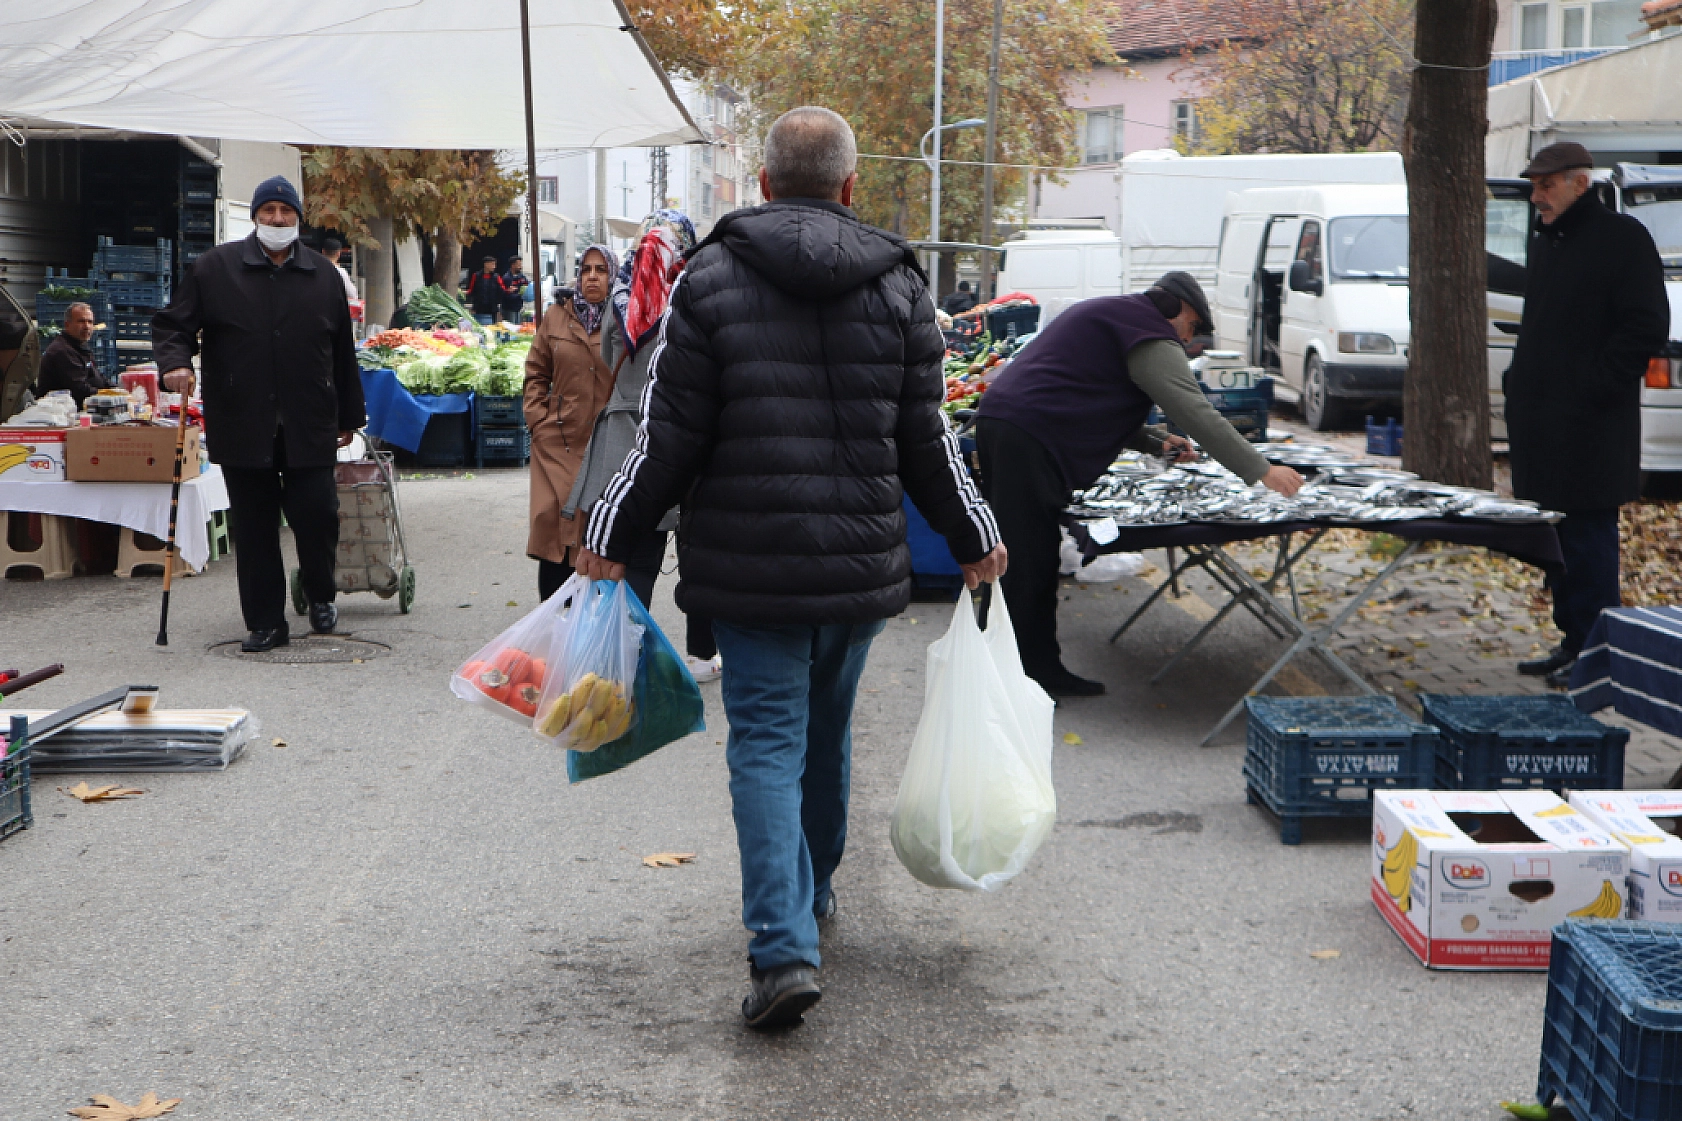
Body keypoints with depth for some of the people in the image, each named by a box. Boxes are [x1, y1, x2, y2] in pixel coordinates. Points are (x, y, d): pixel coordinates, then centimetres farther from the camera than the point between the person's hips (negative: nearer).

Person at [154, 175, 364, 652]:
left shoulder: (323, 274, 11)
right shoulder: (214, 268, 5)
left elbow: (343, 352, 15)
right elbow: (172, 323, 6)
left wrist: (349, 416, 15)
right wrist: (175, 360, -16)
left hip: (309, 425, 1)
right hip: (242, 425, 0)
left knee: (317, 514, -6)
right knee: (253, 528, 3)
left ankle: (321, 596, 22)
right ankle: (265, 622, 13)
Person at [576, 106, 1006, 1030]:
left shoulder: (711, 276, -6)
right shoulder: (898, 283, 3)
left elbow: (671, 434, -8)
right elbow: (925, 438, 4)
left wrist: (614, 535, 3)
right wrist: (972, 538, 18)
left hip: (750, 564, -3)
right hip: (862, 562, 3)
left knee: (768, 743, -1)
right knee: (827, 728, 21)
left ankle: (784, 946, -12)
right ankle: (814, 891, 39)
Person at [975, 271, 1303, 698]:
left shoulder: (1106, 315, 28)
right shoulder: (1151, 336, -4)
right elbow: (1194, 410, -12)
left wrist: (1154, 442, 24)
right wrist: (1260, 471, -11)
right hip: (1028, 440, -11)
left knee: (1033, 565, 12)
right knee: (1024, 569, -9)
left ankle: (1043, 671, 16)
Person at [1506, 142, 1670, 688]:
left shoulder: (1621, 237, -8)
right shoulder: (1547, 241, 18)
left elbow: (1647, 326, -13)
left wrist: (1592, 387, -16)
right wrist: (1519, 380, 14)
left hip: (1588, 431, -8)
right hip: (1540, 425, 8)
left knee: (1586, 538, -6)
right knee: (1556, 537, 12)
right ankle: (1572, 643, 20)